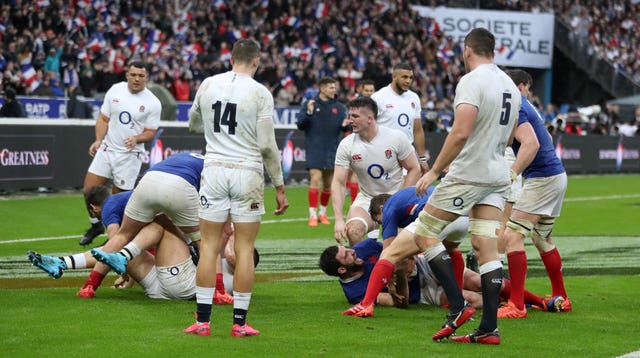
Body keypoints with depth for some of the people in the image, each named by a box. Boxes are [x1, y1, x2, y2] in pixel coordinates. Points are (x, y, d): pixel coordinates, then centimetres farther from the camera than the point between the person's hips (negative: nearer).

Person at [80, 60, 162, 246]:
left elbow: (150, 132, -2)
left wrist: (137, 138, -22)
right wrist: (98, 140, -4)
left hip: (129, 154, -3)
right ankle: (96, 225, 20)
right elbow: (103, 119, 9)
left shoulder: (152, 103, -6)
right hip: (107, 148, 3)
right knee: (89, 190, -2)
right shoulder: (115, 91, 3)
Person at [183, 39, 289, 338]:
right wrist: (279, 187, 2)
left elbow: (193, 124, 21)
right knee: (245, 249, 3)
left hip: (214, 170, 2)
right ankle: (240, 322, 3)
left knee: (209, 246, 5)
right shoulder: (260, 93, -6)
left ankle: (203, 320, 3)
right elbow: (267, 146, -6)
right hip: (247, 173, -2)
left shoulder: (208, 85, 4)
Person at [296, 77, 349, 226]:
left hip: (332, 151, 3)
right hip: (314, 150, -3)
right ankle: (313, 215, -10)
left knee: (328, 184, 9)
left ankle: (323, 213, 24)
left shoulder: (339, 107, 7)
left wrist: (345, 125, -20)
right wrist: (308, 113, -21)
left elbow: (346, 128, 3)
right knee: (315, 180, -14)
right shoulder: (309, 104, 0)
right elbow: (300, 125, -4)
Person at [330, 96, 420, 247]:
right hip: (366, 200, 1)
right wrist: (339, 220, -21)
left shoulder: (396, 138, -12)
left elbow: (414, 169, -2)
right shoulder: (346, 145, -9)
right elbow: (338, 183, -10)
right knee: (352, 231, -29)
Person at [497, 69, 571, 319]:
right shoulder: (525, 107, 15)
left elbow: (531, 144, -26)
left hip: (541, 180, -10)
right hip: (557, 176, 10)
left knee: (512, 236, -14)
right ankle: (561, 298, 32)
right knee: (542, 238, 23)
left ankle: (516, 305, -19)